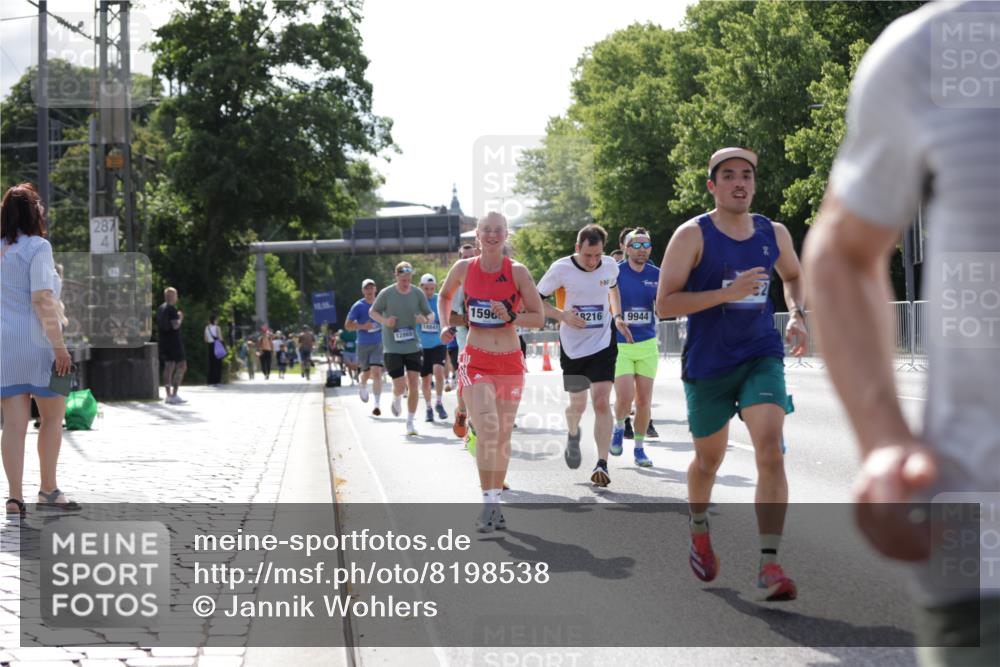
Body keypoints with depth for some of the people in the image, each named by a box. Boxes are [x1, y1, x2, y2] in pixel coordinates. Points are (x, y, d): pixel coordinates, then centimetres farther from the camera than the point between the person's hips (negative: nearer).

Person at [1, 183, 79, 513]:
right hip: (35, 343, -5)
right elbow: (42, 299, -16)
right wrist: (59, 344, -14)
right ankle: (48, 490, 12)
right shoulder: (37, 247, -8)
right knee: (53, 415, 10)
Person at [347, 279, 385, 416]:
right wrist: (363, 326, -20)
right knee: (367, 373, 14)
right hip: (363, 344, -1)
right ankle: (363, 387, 50)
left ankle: (377, 404, -14)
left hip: (378, 344, 1)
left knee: (377, 373, -14)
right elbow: (348, 325, -7)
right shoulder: (358, 306, -5)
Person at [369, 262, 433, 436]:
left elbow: (430, 315, 8)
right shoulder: (386, 294, -6)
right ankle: (396, 399, 32)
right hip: (392, 348, -2)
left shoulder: (418, 294, 0)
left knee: (413, 384, -3)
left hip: (413, 346, 2)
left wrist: (425, 319, -16)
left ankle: (410, 422, 9)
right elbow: (372, 312, 7)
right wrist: (385, 321, -13)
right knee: (400, 385, -6)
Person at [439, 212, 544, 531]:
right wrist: (446, 325, 7)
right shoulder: (464, 268, 1)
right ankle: (488, 503, -14)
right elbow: (444, 295, 22)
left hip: (510, 363, 1)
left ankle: (496, 500, 20)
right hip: (475, 361, -1)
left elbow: (539, 317, -2)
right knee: (487, 430, -18)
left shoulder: (517, 272, -3)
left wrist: (512, 317, -19)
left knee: (503, 436, 7)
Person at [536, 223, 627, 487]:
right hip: (572, 346, -1)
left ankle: (602, 464, -12)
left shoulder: (610, 266, -2)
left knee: (602, 401, -14)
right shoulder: (561, 269, -12)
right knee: (578, 404, 12)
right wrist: (562, 315, -18)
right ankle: (573, 435, 48)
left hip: (603, 344, 1)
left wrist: (617, 316, 6)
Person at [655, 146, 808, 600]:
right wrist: (728, 292, -24)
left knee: (770, 451, -19)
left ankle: (769, 567, -21)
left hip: (761, 358, 2)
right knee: (709, 460, 14)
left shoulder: (774, 234, 4)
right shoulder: (692, 235, -9)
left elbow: (793, 276, 26)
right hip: (708, 365, -2)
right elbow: (664, 304, -15)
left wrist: (797, 315, 5)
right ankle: (699, 531, 46)